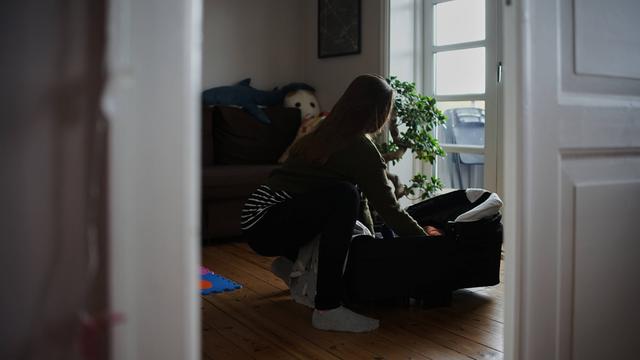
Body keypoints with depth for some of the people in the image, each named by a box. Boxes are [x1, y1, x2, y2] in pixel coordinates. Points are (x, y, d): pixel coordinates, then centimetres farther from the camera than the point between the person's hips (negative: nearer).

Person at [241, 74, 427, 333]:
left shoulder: (325, 132, 12)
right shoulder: (361, 150, -13)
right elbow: (388, 208, -7)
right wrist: (425, 239, 6)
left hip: (256, 218, 9)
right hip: (267, 227, -9)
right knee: (343, 196, -25)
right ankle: (327, 310, -26)